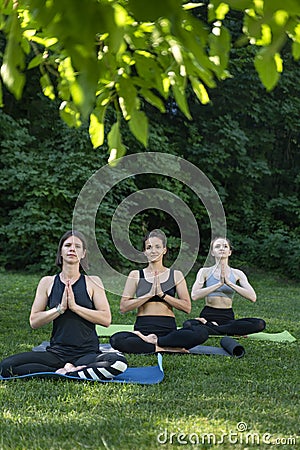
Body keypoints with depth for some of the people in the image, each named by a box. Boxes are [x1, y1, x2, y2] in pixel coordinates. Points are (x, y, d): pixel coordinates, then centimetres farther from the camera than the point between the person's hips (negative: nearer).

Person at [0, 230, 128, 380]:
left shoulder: (93, 282, 5)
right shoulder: (48, 282, 8)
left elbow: (106, 319, -5)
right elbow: (34, 321, 3)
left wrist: (75, 306, -13)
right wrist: (60, 308, -10)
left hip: (87, 352, -1)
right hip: (56, 352, 2)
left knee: (119, 362, -35)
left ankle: (65, 373, -18)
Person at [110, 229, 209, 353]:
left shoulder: (176, 275, 12)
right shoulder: (136, 275, 11)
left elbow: (187, 307, 3)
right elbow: (123, 307, 0)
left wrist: (162, 294, -7)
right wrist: (149, 294, -8)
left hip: (168, 329, 1)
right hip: (143, 328, -1)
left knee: (202, 333, -29)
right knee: (116, 340, -33)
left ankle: (154, 342, -19)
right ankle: (168, 348, -25)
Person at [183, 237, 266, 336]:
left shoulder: (237, 274, 10)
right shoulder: (205, 272, 6)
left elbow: (253, 297, -6)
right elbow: (194, 295, -12)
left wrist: (229, 283, -15)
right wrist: (219, 284, -20)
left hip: (228, 317, 2)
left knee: (260, 324, -25)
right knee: (188, 324, -37)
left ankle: (211, 328, -18)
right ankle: (231, 333, -19)